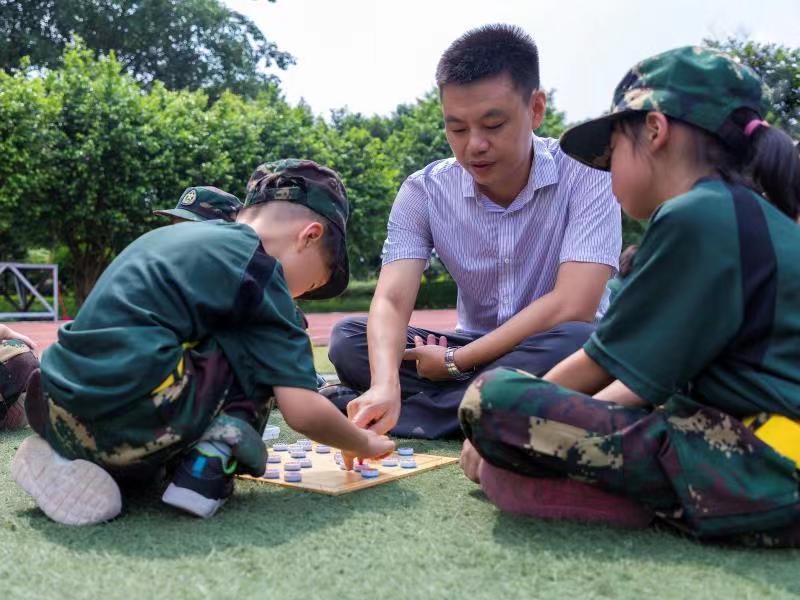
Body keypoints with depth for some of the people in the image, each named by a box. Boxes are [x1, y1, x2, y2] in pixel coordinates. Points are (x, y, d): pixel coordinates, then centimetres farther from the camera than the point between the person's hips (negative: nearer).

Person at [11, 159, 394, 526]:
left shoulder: (170, 234, 22)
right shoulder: (258, 268, -1)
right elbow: (303, 411, -6)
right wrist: (364, 444, 14)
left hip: (53, 416, 8)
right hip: (132, 426, -7)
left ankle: (68, 460, 14)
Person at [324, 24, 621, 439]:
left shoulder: (586, 175, -15)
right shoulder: (424, 192, -7)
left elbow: (572, 308, -24)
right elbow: (391, 301, -17)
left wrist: (455, 361, -19)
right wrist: (386, 385, -38)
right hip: (478, 355, 3)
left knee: (577, 344, -37)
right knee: (348, 338, -15)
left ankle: (416, 409, -22)